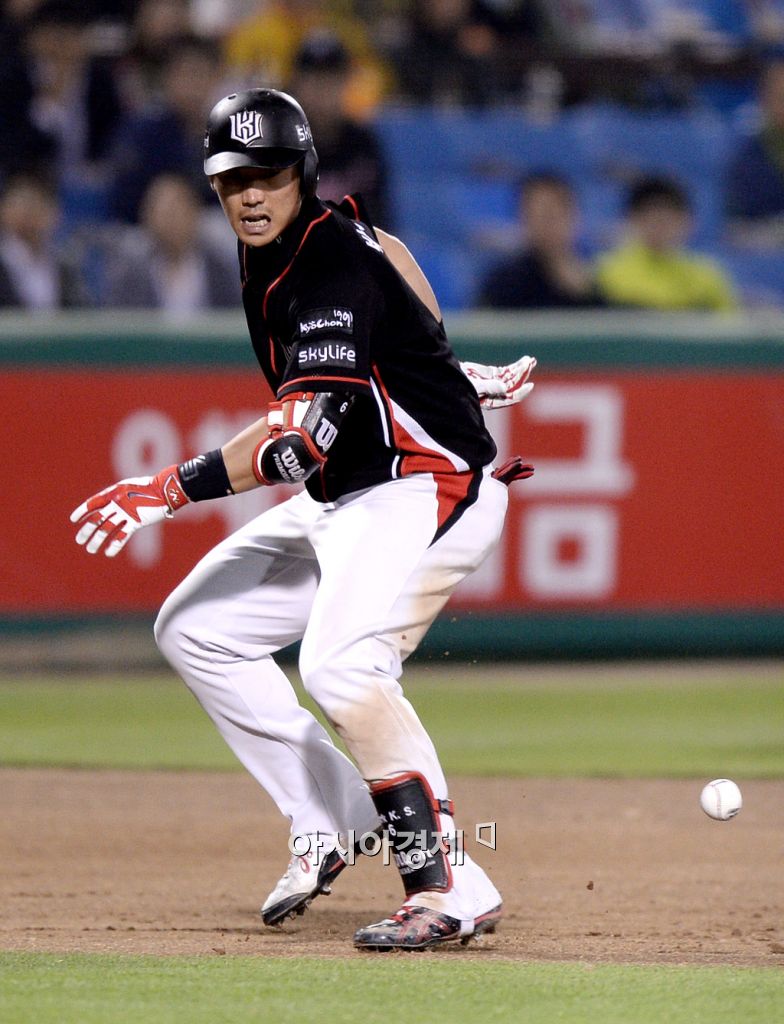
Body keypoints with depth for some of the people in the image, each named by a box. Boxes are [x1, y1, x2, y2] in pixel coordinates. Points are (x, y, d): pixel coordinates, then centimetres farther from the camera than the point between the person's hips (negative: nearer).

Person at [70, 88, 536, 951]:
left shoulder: (338, 264, -24)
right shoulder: (266, 259, 5)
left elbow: (304, 434, -34)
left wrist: (172, 490, -38)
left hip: (431, 487, -11)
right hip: (340, 502, 11)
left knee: (342, 664, -31)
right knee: (195, 625, 10)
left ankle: (448, 888, -30)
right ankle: (329, 822, 10)